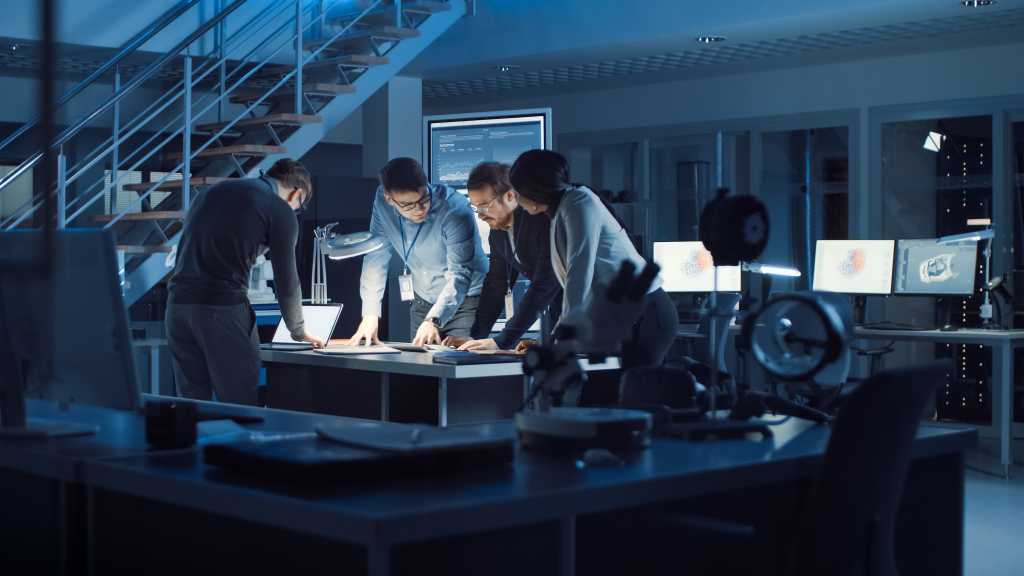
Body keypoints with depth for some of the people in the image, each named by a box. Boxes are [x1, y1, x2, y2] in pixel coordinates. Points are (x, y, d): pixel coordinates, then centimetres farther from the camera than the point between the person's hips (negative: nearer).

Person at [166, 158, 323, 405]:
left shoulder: (213, 191, 21)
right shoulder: (280, 211, 1)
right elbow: (285, 280, 4)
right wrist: (299, 331, 20)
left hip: (178, 302, 6)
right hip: (223, 307, -6)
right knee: (241, 405, 2)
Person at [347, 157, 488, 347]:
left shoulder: (455, 208, -27)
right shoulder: (382, 201, -12)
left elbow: (459, 275, -29)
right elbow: (376, 258, -7)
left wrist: (433, 321, -42)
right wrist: (370, 314, -16)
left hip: (465, 301, -5)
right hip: (422, 303, 5)